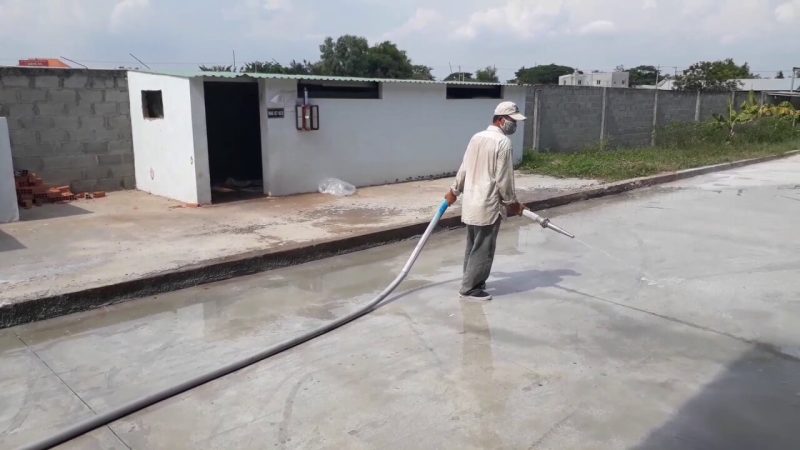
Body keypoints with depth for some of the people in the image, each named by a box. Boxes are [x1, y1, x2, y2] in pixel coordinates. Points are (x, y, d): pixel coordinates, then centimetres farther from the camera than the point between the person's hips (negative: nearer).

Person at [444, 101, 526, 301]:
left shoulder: (477, 137, 10)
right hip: (488, 205, -9)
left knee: (473, 246, 18)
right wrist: (512, 202, -4)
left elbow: (464, 168, 14)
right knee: (483, 249, 1)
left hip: (471, 202, 9)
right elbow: (503, 178, -15)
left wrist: (454, 190, 25)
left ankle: (472, 281, 28)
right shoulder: (503, 142, -15)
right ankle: (470, 288, 7)